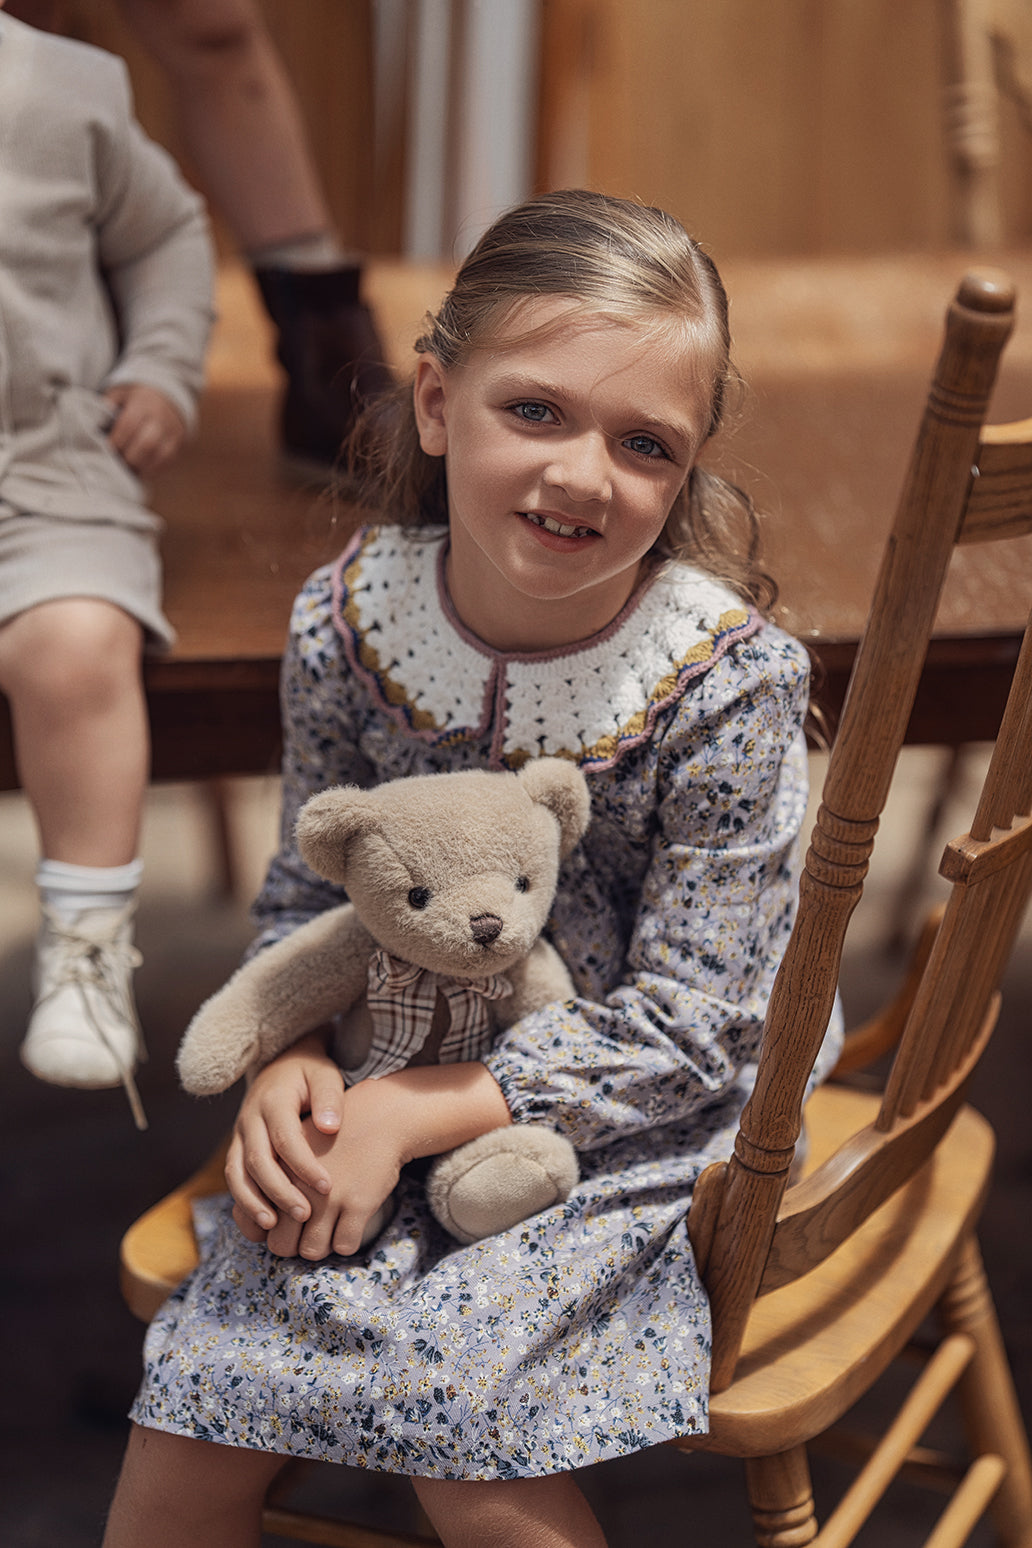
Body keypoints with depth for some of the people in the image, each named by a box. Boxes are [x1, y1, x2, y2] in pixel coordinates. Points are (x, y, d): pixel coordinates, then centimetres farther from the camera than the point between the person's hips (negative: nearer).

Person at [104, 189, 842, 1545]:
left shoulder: (731, 679, -23)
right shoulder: (346, 621, -12)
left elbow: (688, 1021, -20)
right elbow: (308, 889, 2)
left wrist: (414, 1112, -25)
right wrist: (289, 1059, -19)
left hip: (640, 1115, -3)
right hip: (393, 1078, 4)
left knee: (463, 1437, -19)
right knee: (193, 1420, -6)